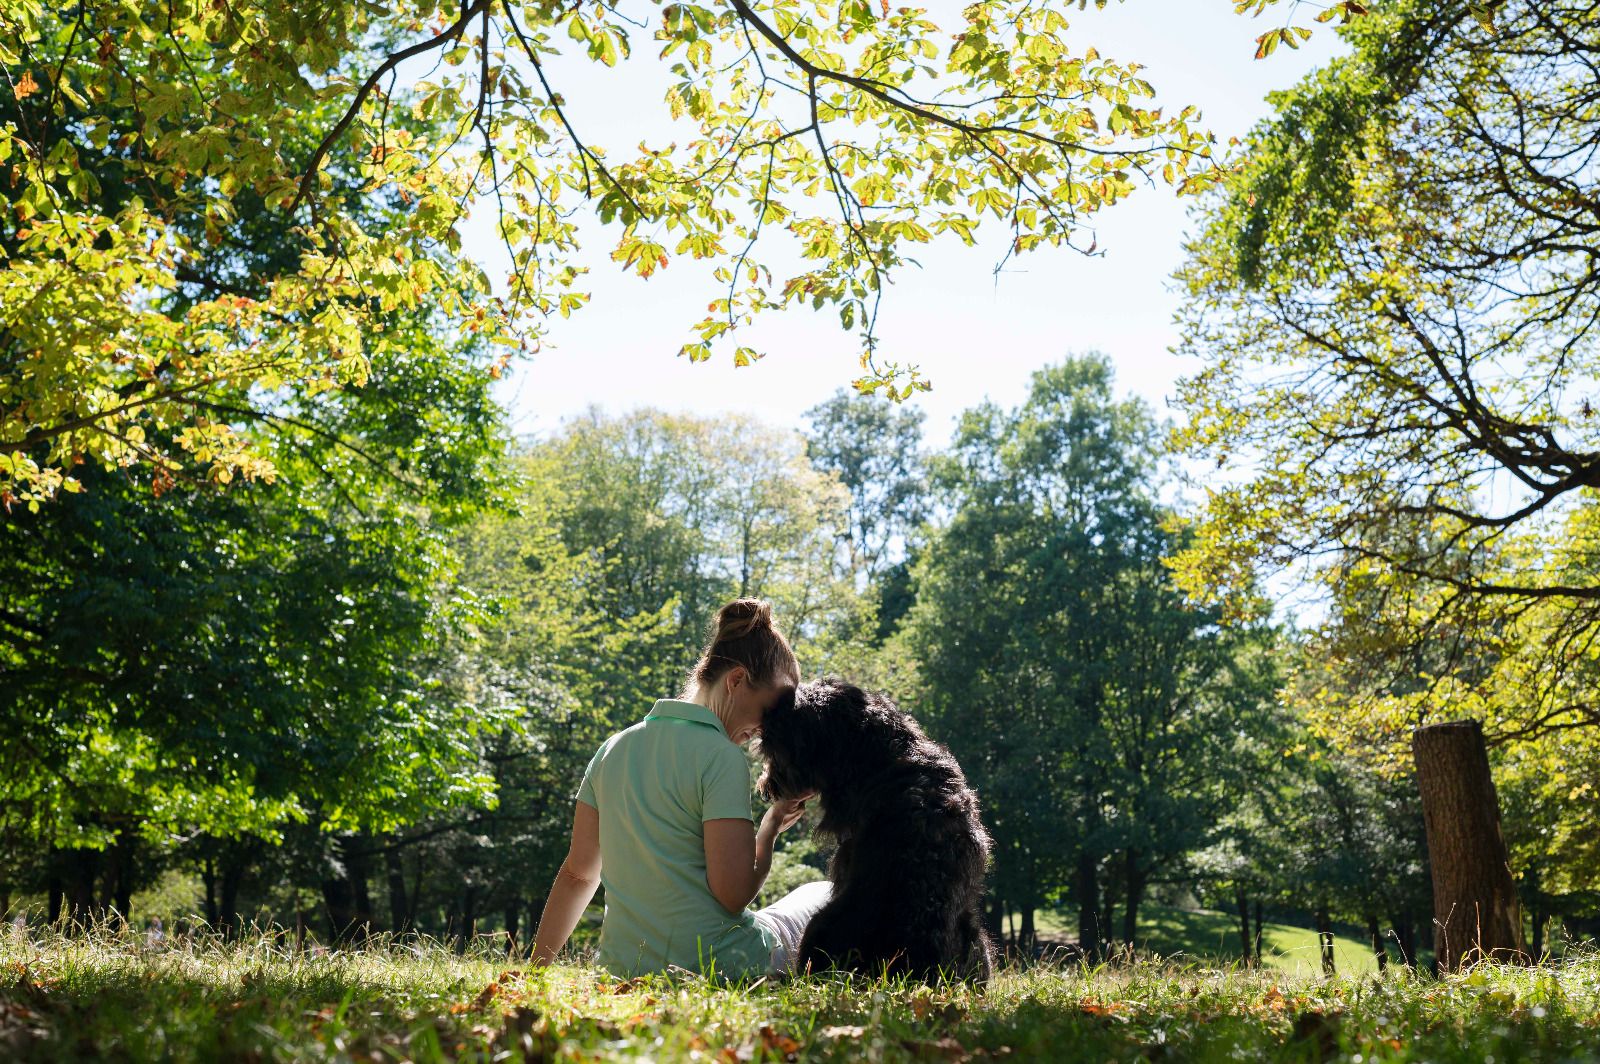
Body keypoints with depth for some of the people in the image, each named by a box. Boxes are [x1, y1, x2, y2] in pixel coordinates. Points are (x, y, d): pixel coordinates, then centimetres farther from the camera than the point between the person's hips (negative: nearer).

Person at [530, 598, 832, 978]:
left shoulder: (614, 749, 8)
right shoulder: (722, 758, -13)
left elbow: (577, 874, 11)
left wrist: (537, 967, 16)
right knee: (824, 896, 20)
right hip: (715, 967, -7)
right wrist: (771, 826, -1)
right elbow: (733, 893, -17)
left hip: (621, 967, 7)